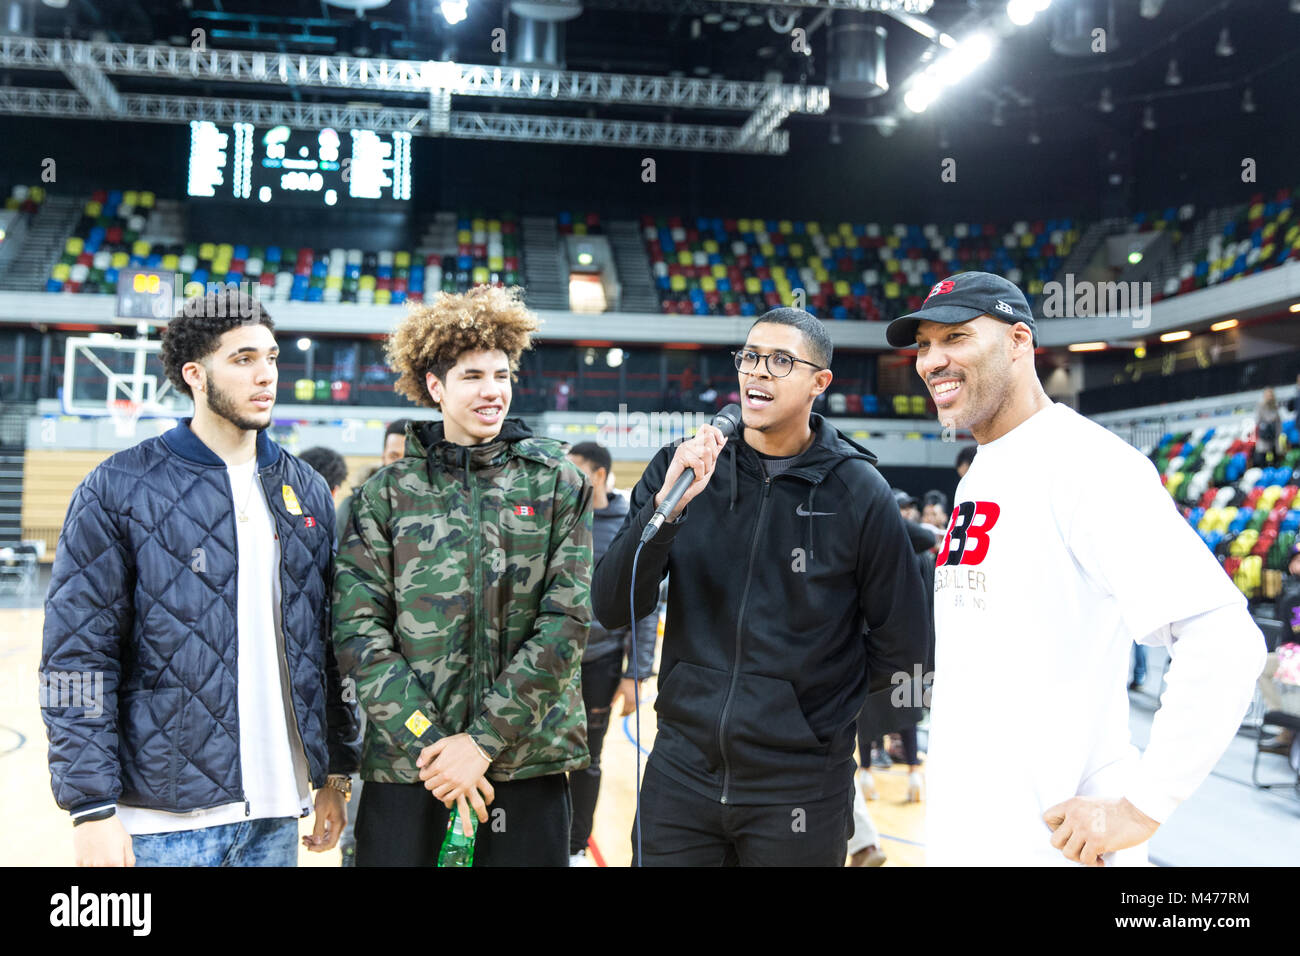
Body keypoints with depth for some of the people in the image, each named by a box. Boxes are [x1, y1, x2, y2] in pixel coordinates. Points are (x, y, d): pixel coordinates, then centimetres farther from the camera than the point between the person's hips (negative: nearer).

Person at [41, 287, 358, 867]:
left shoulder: (308, 491, 8)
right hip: (168, 820, -4)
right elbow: (77, 656, -9)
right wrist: (92, 807, -13)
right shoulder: (119, 489, -6)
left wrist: (336, 774, 10)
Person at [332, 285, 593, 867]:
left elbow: (567, 621, -5)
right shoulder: (386, 494, 3)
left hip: (527, 762, 0)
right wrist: (428, 743, -12)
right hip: (405, 764, 0)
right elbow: (358, 628, -3)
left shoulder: (557, 484, 2)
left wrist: (484, 740, -10)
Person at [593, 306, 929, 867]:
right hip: (681, 772, 2)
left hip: (799, 789, -2)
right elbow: (612, 611, -8)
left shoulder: (858, 493, -7)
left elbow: (899, 642, 2)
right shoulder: (679, 470, -1)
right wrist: (668, 504, -20)